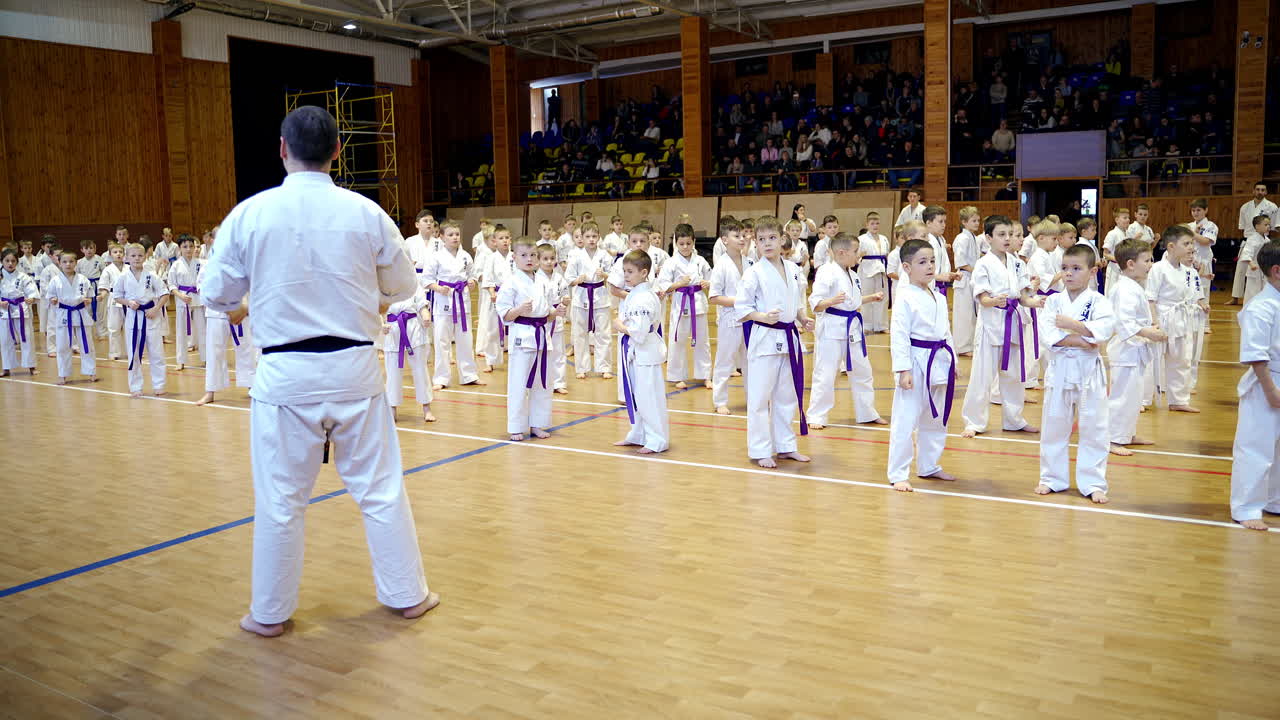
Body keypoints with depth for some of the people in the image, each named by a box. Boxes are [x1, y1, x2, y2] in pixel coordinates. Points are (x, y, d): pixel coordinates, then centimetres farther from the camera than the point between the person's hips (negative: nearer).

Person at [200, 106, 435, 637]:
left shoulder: (250, 214, -7)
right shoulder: (366, 213, -6)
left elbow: (217, 294, 2)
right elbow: (403, 285, 7)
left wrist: (243, 308, 24)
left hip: (285, 373, 0)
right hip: (354, 368, 1)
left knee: (280, 498, 11)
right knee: (380, 487, 12)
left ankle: (270, 612, 25)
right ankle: (407, 594, 24)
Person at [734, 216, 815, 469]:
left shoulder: (793, 269, 7)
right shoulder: (754, 273, -10)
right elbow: (741, 308, -9)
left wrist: (802, 318, 2)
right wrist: (762, 317, -24)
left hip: (789, 338, 6)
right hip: (764, 339, -6)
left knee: (787, 396, 15)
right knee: (759, 398, -1)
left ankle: (785, 446, 27)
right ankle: (760, 451, 10)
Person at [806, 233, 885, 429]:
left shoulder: (852, 274, 11)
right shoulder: (827, 273, -16)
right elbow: (815, 304, -20)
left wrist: (872, 297, 20)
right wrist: (832, 301, -37)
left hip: (852, 328, 9)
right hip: (832, 328, -9)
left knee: (862, 371, 17)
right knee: (825, 374, -3)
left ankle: (867, 413, 32)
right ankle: (816, 416, 10)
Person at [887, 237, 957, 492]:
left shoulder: (939, 297, 10)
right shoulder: (905, 298, -14)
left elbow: (946, 331, 18)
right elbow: (899, 335, -17)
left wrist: (951, 361, 16)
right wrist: (903, 370, -21)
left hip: (939, 363, 8)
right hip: (916, 362, -8)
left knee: (936, 419, 18)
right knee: (905, 421, -5)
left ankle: (928, 466, 33)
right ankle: (898, 474, 4)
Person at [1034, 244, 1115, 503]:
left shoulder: (1098, 302, -3)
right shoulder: (1053, 301, 2)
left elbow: (1104, 329, -20)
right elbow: (1047, 335, -11)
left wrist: (1071, 324, -22)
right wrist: (1079, 341, -19)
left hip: (1089, 371, -2)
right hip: (1059, 369, 2)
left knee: (1093, 429, 4)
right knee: (1054, 427, 11)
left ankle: (1093, 483, 16)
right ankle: (1052, 478, 25)